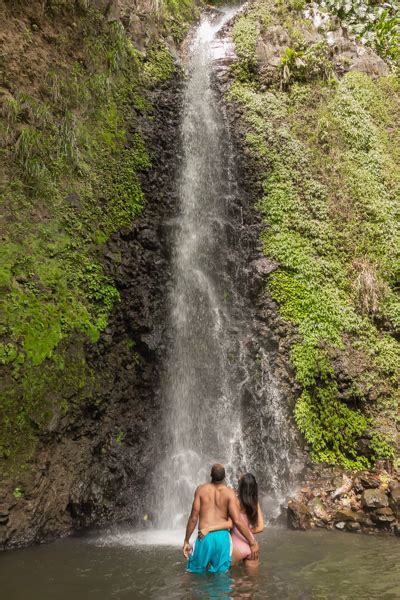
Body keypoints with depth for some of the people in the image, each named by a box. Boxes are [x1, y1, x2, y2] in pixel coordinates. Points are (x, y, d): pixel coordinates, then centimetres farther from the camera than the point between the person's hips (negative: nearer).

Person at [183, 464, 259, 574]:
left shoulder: (201, 489, 1)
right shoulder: (229, 492, -2)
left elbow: (193, 518, 0)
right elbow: (237, 520, -7)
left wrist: (186, 541, 8)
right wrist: (252, 543, -2)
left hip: (205, 537, 0)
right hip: (222, 537, 0)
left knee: (194, 573, 12)